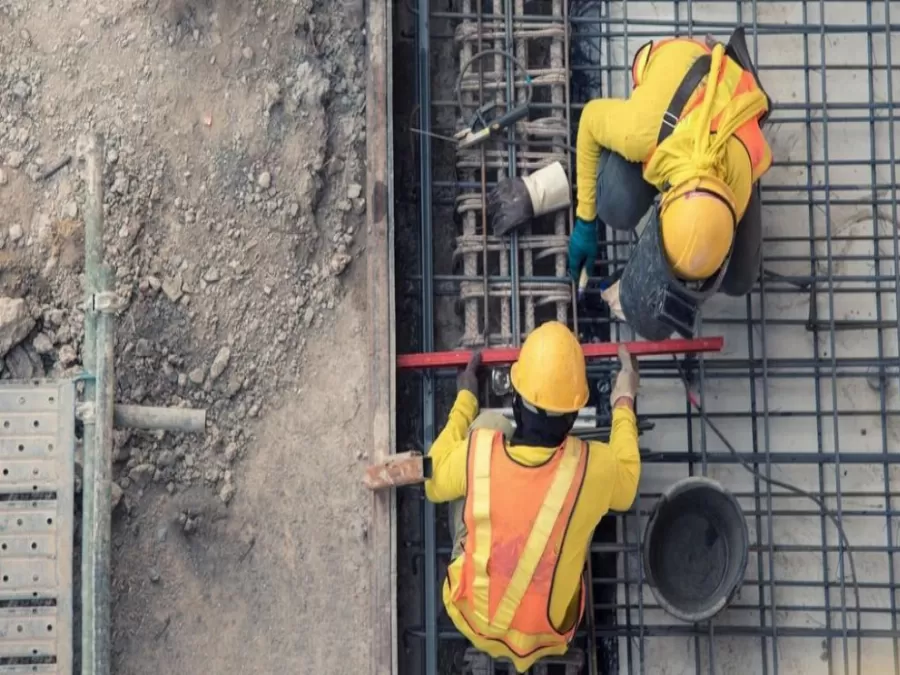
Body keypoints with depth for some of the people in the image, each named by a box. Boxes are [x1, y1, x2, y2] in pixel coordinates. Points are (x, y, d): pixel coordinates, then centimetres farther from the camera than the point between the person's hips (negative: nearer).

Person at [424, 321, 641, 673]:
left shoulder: (478, 452, -27)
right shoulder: (593, 467, -27)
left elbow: (434, 483, -2)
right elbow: (625, 489, 0)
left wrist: (465, 400, 7)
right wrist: (624, 404, 11)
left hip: (472, 620, 0)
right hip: (547, 635, 0)